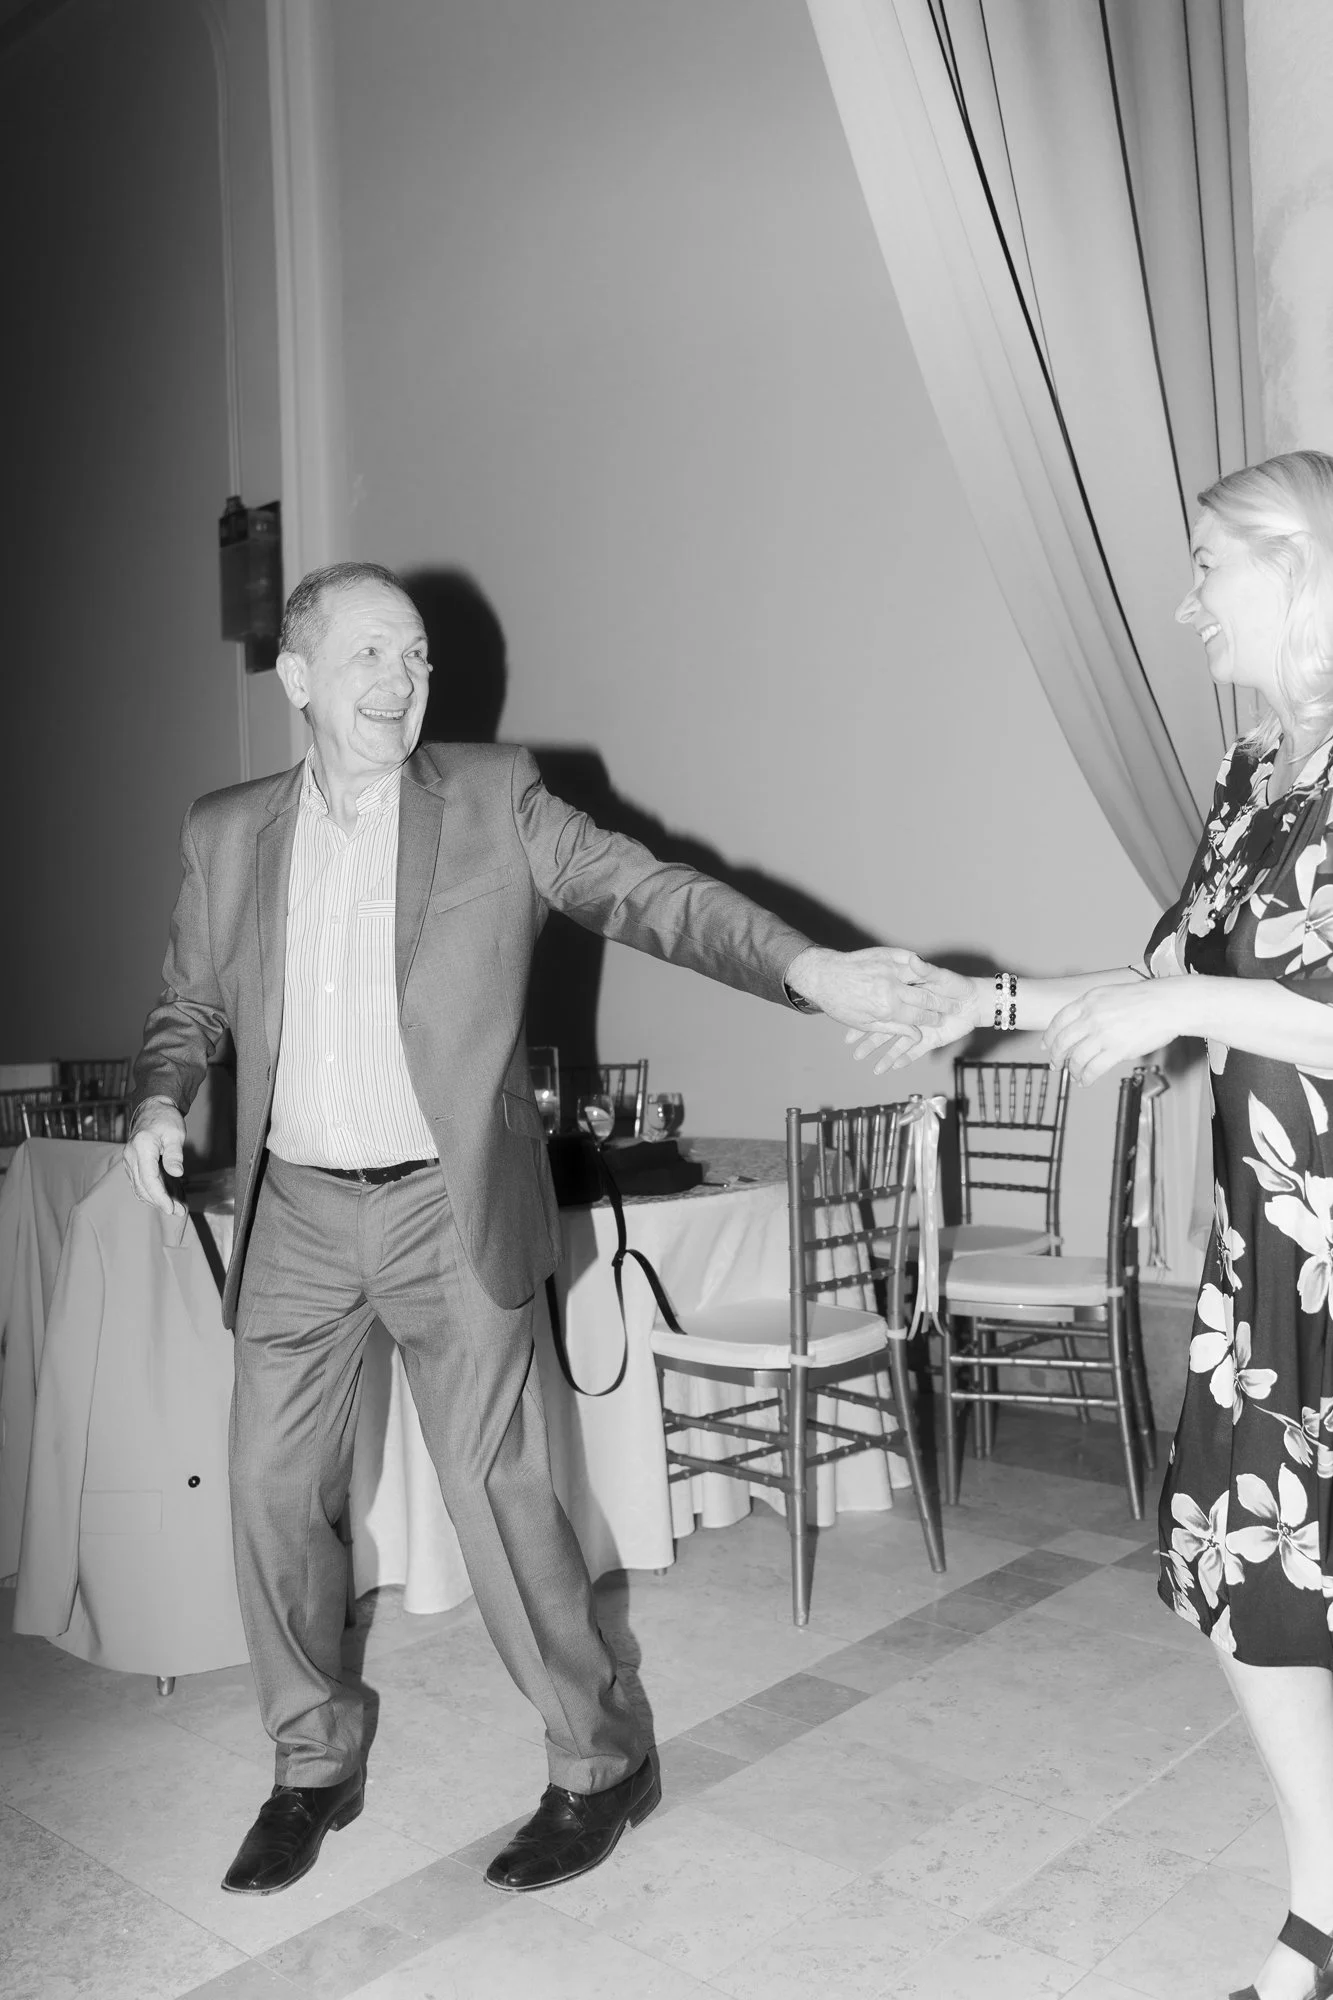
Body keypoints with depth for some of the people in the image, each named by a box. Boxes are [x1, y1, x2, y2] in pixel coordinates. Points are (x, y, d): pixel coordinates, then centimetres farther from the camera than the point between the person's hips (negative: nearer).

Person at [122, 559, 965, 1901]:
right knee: (273, 1493, 8)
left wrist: (811, 970, -27)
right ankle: (312, 1767, 31)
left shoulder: (495, 801, -3)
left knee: (494, 1489, 0)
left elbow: (651, 895, -12)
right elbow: (189, 1006, 16)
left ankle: (599, 1764, 21)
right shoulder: (226, 834, 6)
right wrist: (160, 1099, -5)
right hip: (294, 1211, 4)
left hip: (449, 1210, -3)